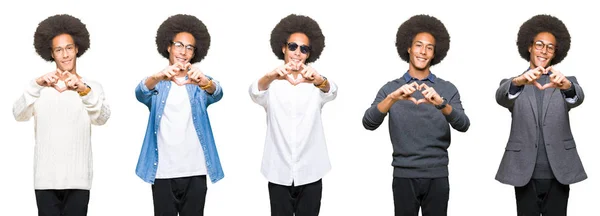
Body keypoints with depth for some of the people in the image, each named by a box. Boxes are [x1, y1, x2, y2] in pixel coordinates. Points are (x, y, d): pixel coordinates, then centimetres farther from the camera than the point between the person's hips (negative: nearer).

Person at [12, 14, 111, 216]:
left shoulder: (93, 87, 7)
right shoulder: (40, 87, 7)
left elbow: (102, 118, -11)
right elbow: (19, 115, -9)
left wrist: (84, 90, -28)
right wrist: (37, 85, -25)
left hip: (78, 179, 0)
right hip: (45, 178, 0)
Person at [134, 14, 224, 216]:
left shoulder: (201, 83, 7)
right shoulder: (157, 83, 6)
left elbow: (216, 94, -15)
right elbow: (141, 93, -17)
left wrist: (204, 82, -40)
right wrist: (157, 77, -40)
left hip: (195, 172, 0)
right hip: (163, 173, 0)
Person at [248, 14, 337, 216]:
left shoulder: (315, 85, 4)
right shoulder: (272, 86, 2)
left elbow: (331, 92, -19)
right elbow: (255, 93, -20)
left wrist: (319, 80, -43)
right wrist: (270, 77, -44)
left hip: (310, 174, 0)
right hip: (279, 173, 0)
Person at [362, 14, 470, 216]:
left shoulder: (447, 89, 5)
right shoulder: (391, 88, 4)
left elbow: (463, 125, -9)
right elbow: (368, 123, -10)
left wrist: (440, 103, -28)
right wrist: (392, 98, -27)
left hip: (437, 177, 1)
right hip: (404, 176, 0)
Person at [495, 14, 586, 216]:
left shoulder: (567, 82, 10)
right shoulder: (512, 84, 8)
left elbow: (577, 98, -13)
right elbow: (501, 98, -15)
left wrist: (566, 86, -38)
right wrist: (518, 82, -38)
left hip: (558, 174, 1)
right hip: (525, 174, 0)